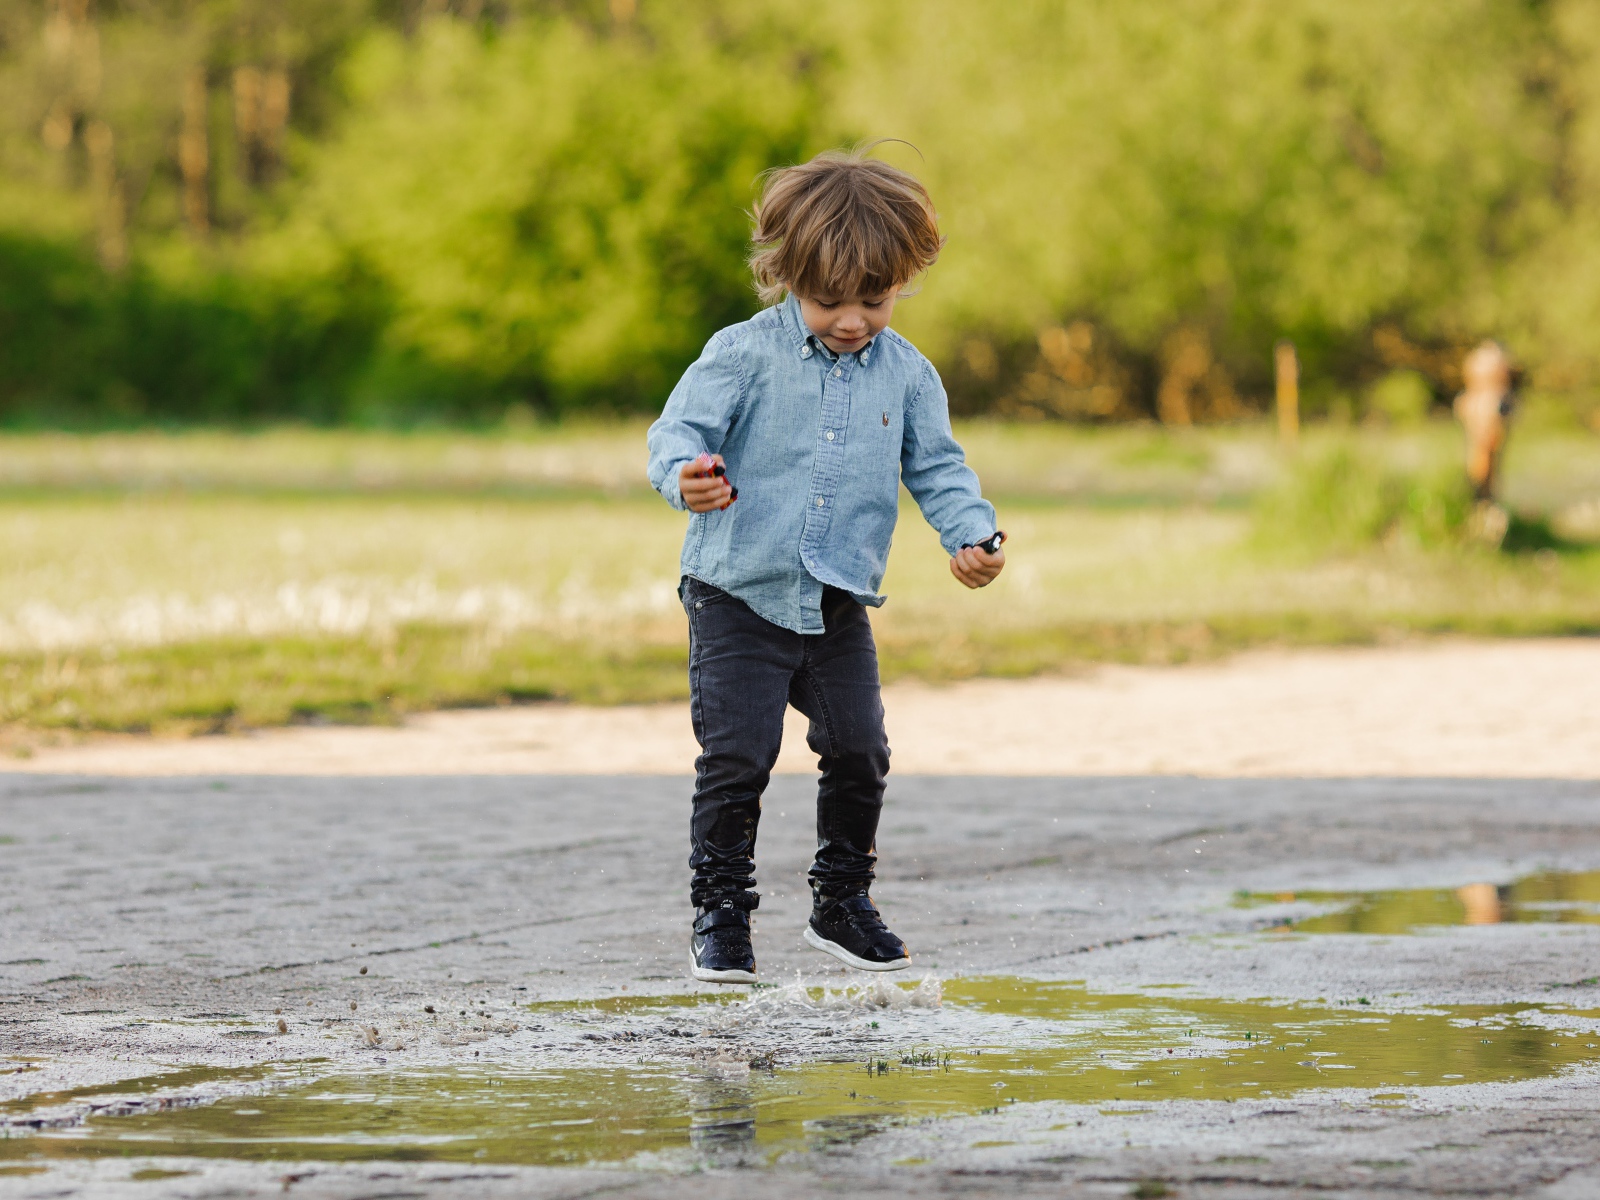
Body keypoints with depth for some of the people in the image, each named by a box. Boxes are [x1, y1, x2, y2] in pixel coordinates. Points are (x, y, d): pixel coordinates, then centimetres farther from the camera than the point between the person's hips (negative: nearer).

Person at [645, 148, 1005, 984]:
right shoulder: (744, 355, -9)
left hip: (839, 606, 4)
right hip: (738, 599, -4)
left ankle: (842, 903, 23)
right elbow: (679, 429, -14)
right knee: (735, 758, -8)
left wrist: (970, 536, -9)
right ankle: (718, 915, 4)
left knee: (859, 753, 5)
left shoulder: (907, 375, 3)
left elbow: (937, 468, 9)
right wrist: (685, 476, -37)